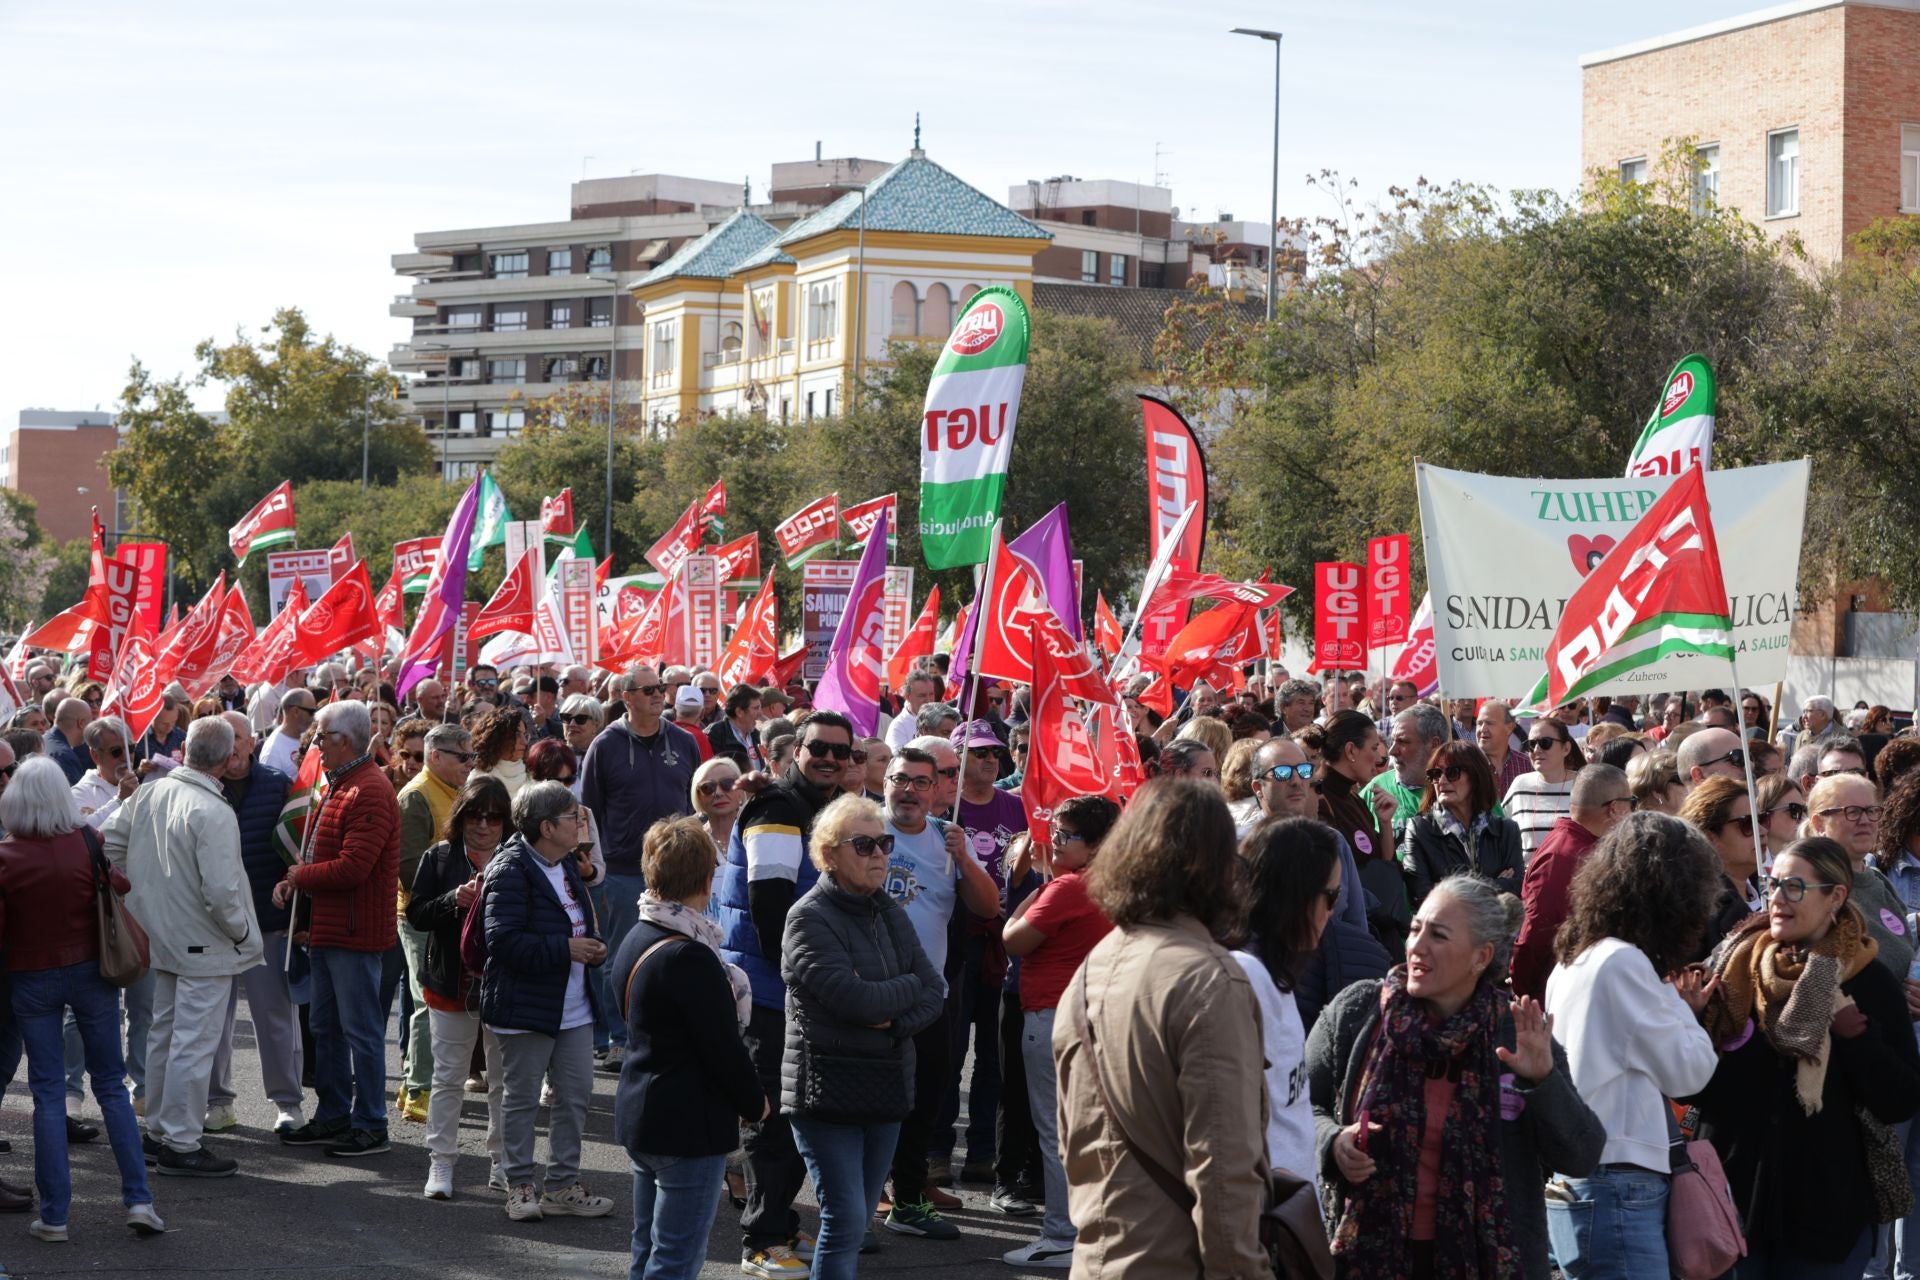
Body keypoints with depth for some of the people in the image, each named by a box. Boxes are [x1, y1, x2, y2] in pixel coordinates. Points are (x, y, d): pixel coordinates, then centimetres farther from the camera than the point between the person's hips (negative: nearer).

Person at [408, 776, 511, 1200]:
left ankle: (502, 1163, 20)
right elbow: (416, 914, -3)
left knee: (505, 1078, 9)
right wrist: (455, 900, -19)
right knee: (447, 1077, 7)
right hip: (451, 985, 0)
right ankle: (440, 1163, 15)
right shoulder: (438, 858, 2)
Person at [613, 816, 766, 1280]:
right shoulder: (689, 957, -22)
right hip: (690, 1126, -10)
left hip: (640, 1115, 10)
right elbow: (723, 1045, -19)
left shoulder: (637, 940, 7)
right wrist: (756, 1103, -2)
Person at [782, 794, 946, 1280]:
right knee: (845, 1221, -11)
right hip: (828, 1089, -7)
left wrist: (896, 1021, -14)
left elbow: (934, 993, 6)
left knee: (854, 1223, 11)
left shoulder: (889, 913, 11)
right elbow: (856, 999, -21)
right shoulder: (809, 918, -11)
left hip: (885, 1088, 7)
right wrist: (910, 987, -4)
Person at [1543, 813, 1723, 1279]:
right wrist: (1679, 1006, 9)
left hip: (1576, 1184, 9)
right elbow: (1688, 1071, -7)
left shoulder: (1575, 959, 13)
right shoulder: (1622, 961, -14)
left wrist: (1673, 1006, 14)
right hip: (1616, 1192, -9)